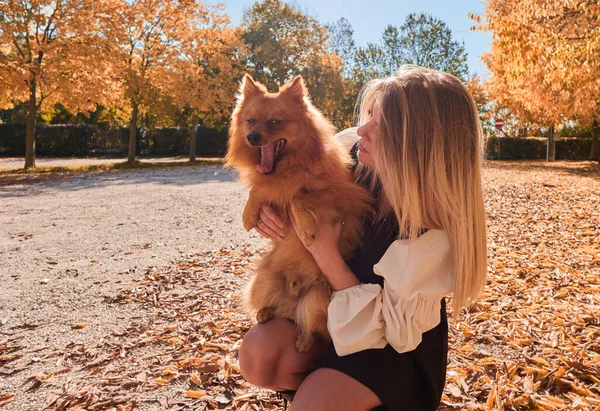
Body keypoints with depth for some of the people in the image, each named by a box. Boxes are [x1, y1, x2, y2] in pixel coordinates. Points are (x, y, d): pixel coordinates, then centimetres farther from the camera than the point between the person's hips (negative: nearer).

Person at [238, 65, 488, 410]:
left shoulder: (433, 234, -28)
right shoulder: (358, 174, -13)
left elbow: (389, 328, -22)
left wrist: (327, 255, -26)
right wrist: (278, 220, -16)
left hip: (393, 347, -4)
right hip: (335, 315, 5)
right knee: (258, 351, -20)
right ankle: (328, 380, 6)